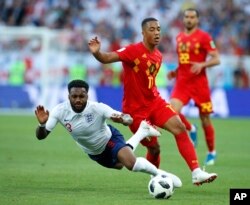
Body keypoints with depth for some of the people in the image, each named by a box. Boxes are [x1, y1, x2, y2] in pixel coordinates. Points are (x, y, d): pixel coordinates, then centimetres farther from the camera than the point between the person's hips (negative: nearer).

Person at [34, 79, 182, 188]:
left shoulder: (97, 108, -37)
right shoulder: (60, 111, -30)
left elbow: (129, 119, -44)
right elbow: (41, 136, -29)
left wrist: (123, 119, -69)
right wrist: (42, 124, -53)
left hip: (109, 139, -5)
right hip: (94, 152, 5)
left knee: (130, 163, -33)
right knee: (119, 165, 30)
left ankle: (159, 174, -3)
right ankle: (142, 132, 53)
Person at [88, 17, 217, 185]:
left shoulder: (158, 56, 6)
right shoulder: (133, 51, -17)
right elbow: (108, 58, -31)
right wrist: (96, 53, -51)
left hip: (155, 102, 6)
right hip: (135, 109, -6)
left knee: (180, 128, -12)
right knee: (154, 148, -2)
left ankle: (196, 173, -13)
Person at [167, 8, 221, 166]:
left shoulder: (204, 37, -6)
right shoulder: (179, 37, 12)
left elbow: (216, 59, -9)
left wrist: (202, 65, -25)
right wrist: (176, 72, 9)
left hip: (199, 83, -4)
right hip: (182, 82, 4)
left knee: (205, 119, 3)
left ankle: (212, 152, 21)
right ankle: (190, 130, 12)